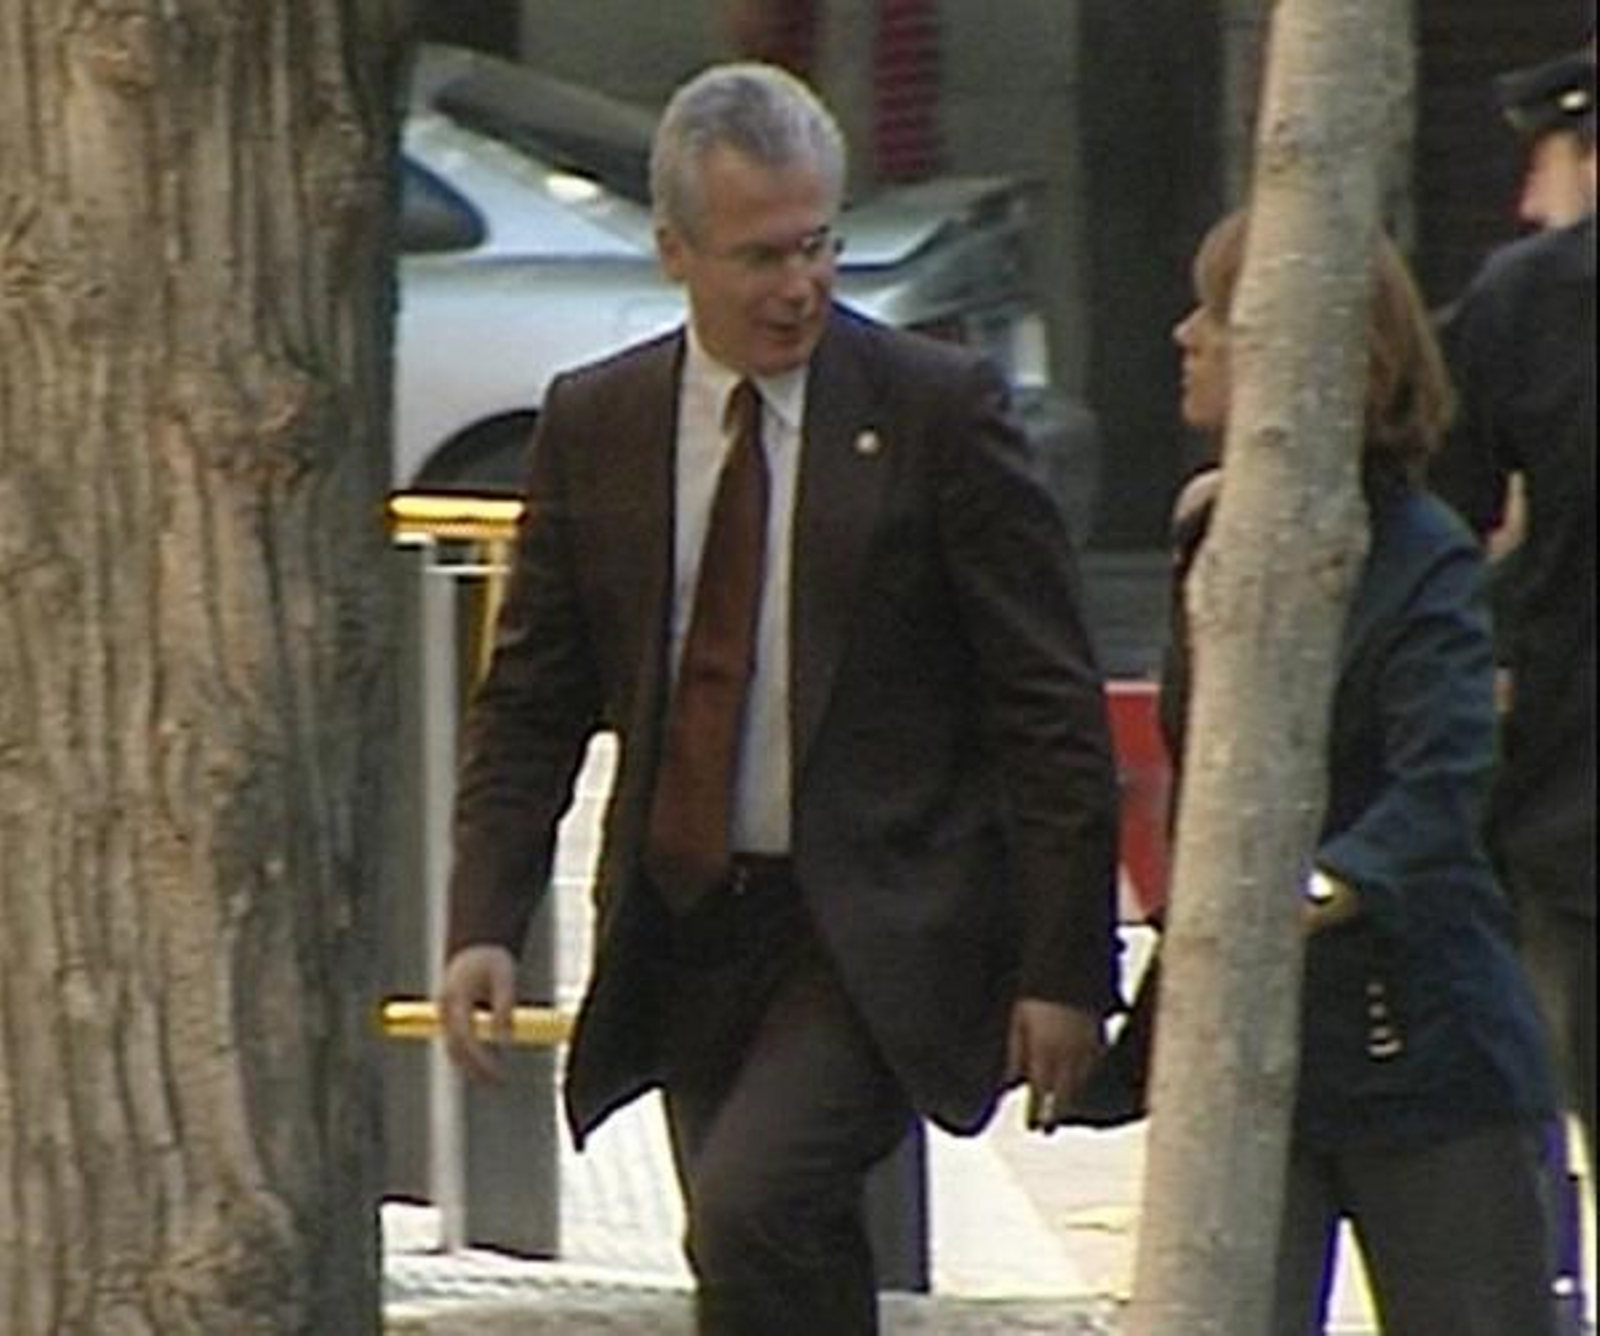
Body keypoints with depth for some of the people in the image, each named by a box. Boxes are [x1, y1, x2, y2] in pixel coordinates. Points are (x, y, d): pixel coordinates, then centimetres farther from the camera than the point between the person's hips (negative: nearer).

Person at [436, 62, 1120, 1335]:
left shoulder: (940, 409, -6)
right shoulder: (595, 423, 5)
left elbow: (1052, 706, -5)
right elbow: (531, 701, 8)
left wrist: (1064, 967, -10)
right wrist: (486, 924, -6)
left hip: (879, 933, -5)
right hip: (687, 930, 5)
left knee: (756, 1206, -24)